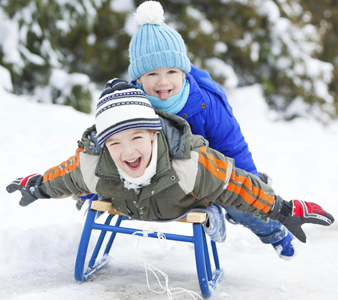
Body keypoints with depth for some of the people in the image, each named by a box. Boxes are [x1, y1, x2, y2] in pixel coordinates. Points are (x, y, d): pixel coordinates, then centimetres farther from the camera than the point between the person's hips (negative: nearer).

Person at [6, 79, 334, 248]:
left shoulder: (193, 164, -50)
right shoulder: (91, 165, -41)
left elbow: (239, 186, -35)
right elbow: (62, 177, -17)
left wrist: (285, 211, -28)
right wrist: (36, 187, 2)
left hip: (189, 202, -1)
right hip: (128, 206, 2)